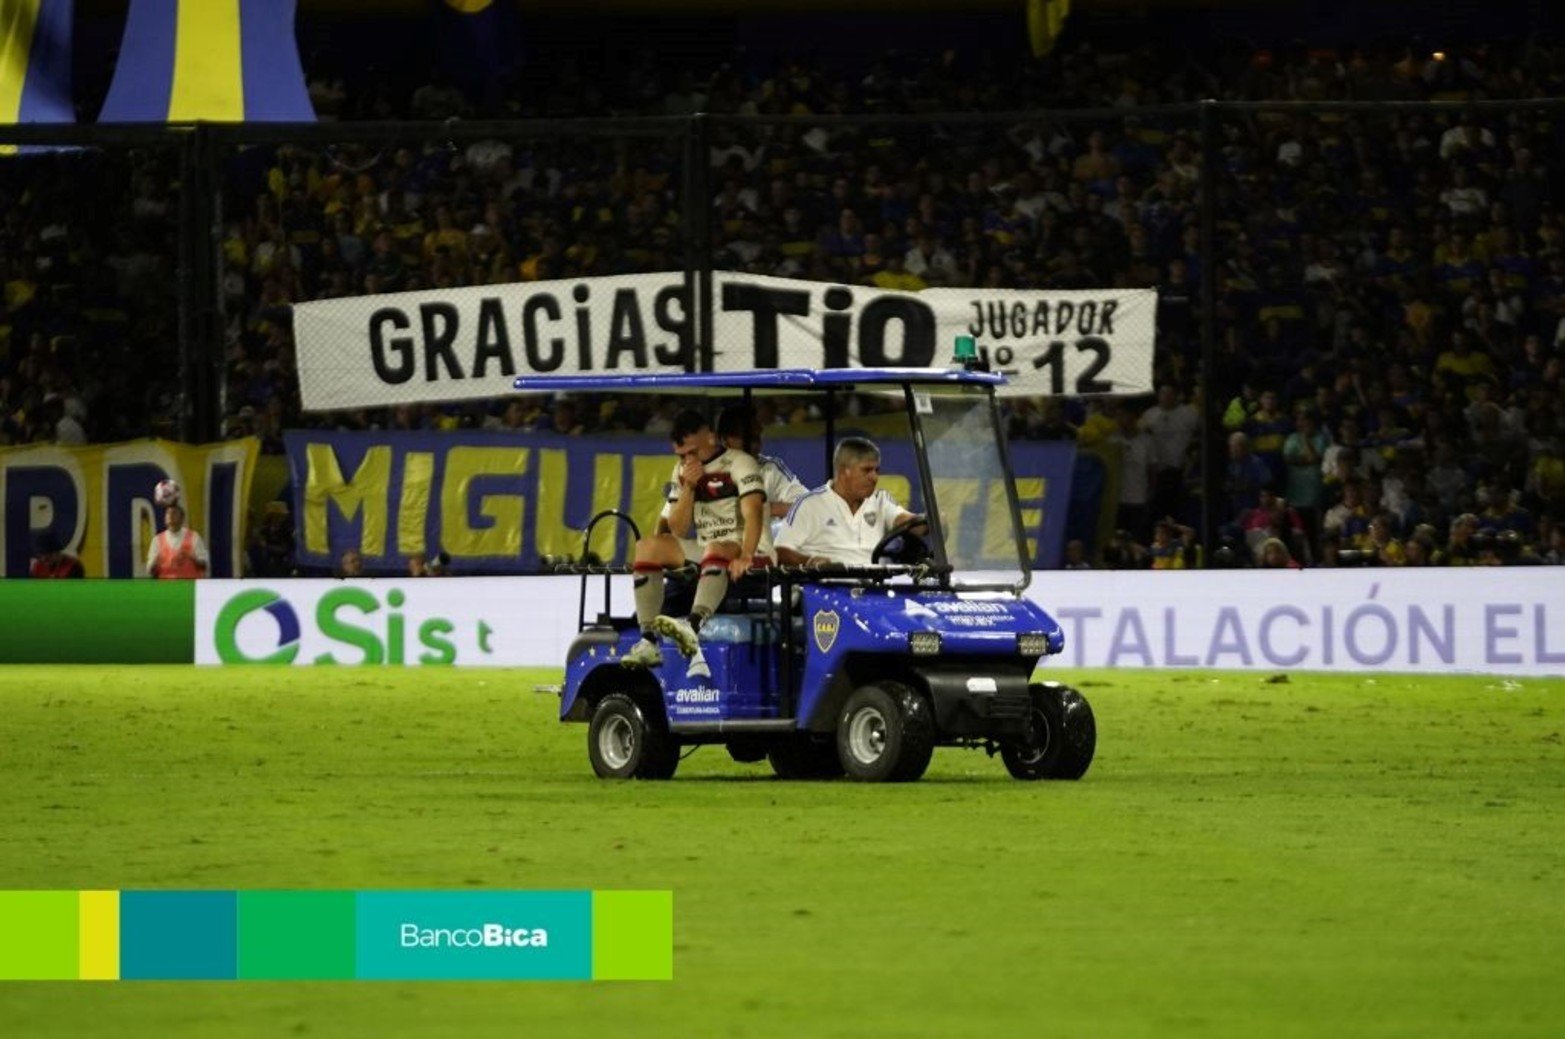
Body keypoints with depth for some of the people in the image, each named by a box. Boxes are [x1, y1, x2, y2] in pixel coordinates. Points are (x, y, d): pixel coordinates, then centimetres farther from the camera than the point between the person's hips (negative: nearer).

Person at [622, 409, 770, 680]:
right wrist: (688, 487, -7)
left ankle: (693, 627, -64)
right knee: (648, 547, -12)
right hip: (705, 556, 7)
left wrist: (746, 556, -38)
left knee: (716, 550, -38)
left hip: (752, 556, -7)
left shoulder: (740, 464, -6)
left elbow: (753, 513, -22)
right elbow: (677, 527, 8)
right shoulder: (683, 471, 14)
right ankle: (648, 642, -25)